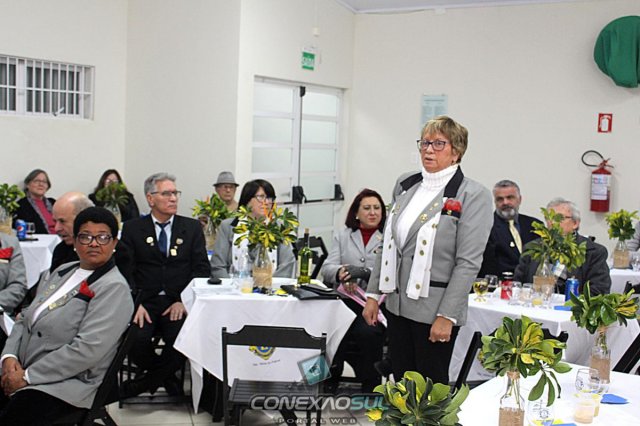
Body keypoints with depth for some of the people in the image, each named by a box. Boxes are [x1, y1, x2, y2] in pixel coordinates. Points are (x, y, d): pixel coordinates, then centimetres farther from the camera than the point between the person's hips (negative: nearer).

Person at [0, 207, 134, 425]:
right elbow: (26, 319, 16)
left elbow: (88, 349, -21)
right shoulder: (64, 271, 12)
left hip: (64, 384, -7)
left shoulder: (114, 288, -12)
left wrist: (27, 377, -17)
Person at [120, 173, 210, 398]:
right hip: (144, 302, 0)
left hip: (178, 304, 0)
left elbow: (201, 268, 5)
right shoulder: (132, 228, 9)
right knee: (134, 339, -28)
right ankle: (166, 377, 4)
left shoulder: (192, 227, 11)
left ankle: (143, 383, -2)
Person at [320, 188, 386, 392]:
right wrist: (340, 273, -15)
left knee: (367, 332, -31)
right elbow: (327, 268, 8)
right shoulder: (343, 236, 19)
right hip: (346, 300, 2)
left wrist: (364, 272, -21)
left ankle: (370, 387, -12)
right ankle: (330, 381, -8)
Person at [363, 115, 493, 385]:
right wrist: (373, 294, 11)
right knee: (401, 384, 14)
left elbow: (468, 262, -14)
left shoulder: (472, 195, -9)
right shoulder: (405, 185, 10)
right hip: (397, 305, 6)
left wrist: (446, 316, -17)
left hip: (434, 310, -5)